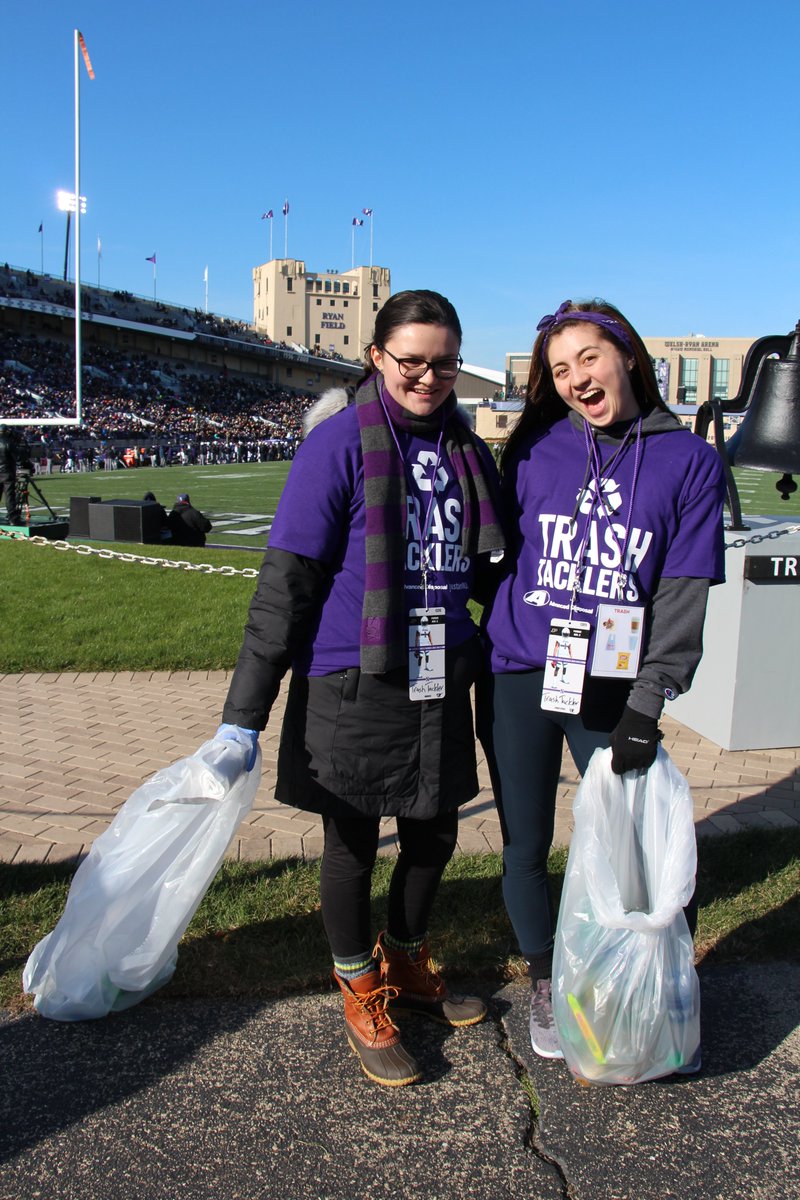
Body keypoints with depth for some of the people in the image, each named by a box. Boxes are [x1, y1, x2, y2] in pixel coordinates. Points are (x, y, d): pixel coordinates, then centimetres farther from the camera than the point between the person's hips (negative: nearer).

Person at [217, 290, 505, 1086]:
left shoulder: (463, 446, 7)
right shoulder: (341, 441, -11)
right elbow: (285, 580, -13)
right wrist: (243, 714, -15)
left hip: (439, 682, 6)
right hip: (352, 684, -5)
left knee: (434, 834, 17)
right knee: (353, 844, 10)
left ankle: (404, 964, 44)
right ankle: (363, 1001, 34)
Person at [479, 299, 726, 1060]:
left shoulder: (689, 461, -1)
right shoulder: (535, 449, 1)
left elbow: (682, 592, -4)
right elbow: (499, 554, 9)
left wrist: (648, 703, -9)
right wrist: (476, 653, 8)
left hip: (612, 688, -1)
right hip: (519, 679, 1)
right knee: (526, 846, 11)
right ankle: (544, 986, 35)